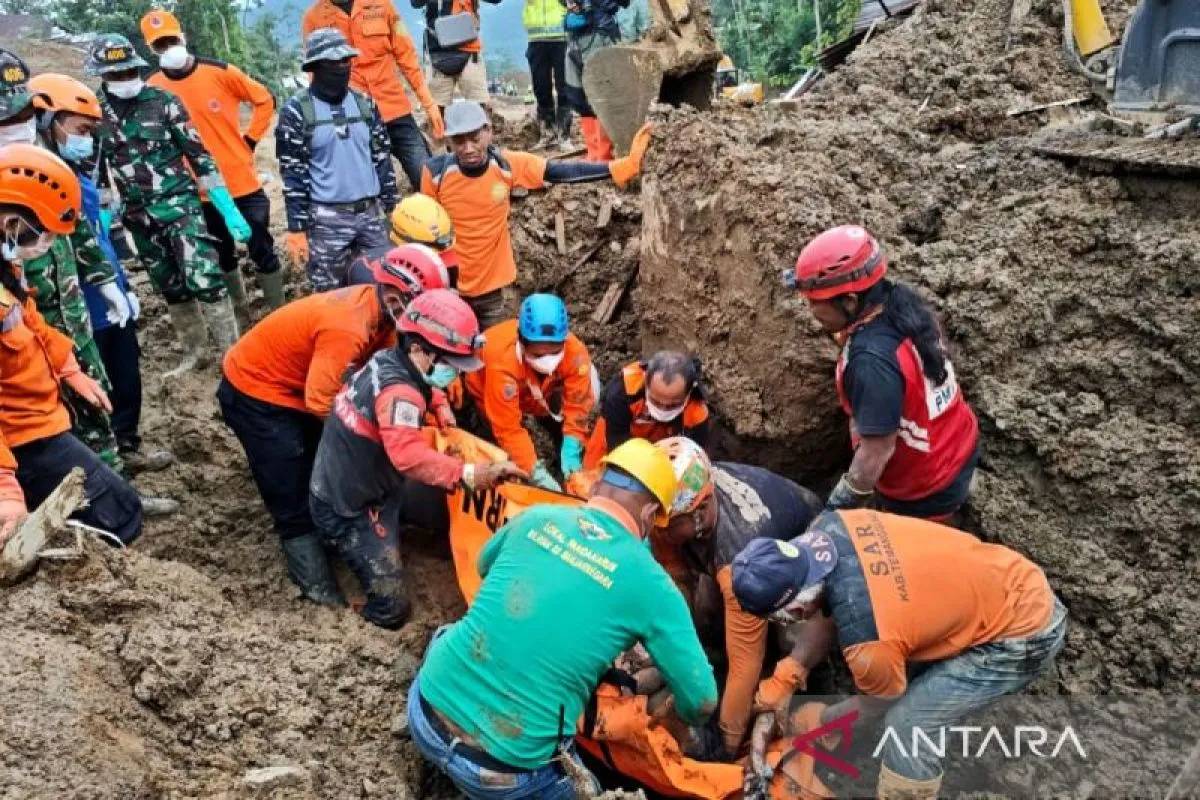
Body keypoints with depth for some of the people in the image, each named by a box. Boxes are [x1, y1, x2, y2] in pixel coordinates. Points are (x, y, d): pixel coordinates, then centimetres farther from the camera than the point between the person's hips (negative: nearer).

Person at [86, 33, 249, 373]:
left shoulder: (163, 102, -5)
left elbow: (199, 156, -5)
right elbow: (92, 169, 14)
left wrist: (229, 209, -8)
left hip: (180, 204, -4)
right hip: (139, 217, 4)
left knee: (204, 280, -14)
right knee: (171, 289, 12)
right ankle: (195, 352, 27)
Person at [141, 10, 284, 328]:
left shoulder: (220, 72, -9)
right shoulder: (152, 89, -3)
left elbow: (264, 100, 2)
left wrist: (250, 140, 0)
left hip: (243, 181, -2)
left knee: (262, 250, 2)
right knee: (223, 256, 16)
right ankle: (241, 315, 32)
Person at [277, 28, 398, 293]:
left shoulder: (365, 104, 9)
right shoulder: (297, 111, -5)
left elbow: (382, 159, 13)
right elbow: (293, 174, -7)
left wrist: (392, 208, 10)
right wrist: (297, 228, -10)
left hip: (370, 213, 4)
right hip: (327, 219, -4)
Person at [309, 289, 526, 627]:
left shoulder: (387, 360, -3)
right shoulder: (398, 392, -30)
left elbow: (423, 386, 21)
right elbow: (409, 455, -47)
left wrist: (440, 406, 3)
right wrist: (469, 473, -54)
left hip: (371, 483, 9)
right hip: (348, 509, -9)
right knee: (391, 608, -10)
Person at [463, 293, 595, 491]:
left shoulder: (575, 351, -37)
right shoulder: (502, 360, -46)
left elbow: (577, 405, -28)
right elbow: (508, 428, -41)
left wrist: (571, 451, -40)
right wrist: (536, 472, -44)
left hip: (543, 390, 3)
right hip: (487, 390, -3)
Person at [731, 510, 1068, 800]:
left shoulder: (869, 643, -32)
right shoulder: (827, 527, -16)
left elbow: (882, 702, -6)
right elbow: (830, 612, 5)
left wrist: (822, 718, 10)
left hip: (1025, 634, -8)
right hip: (1014, 579, 8)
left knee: (907, 723, -8)